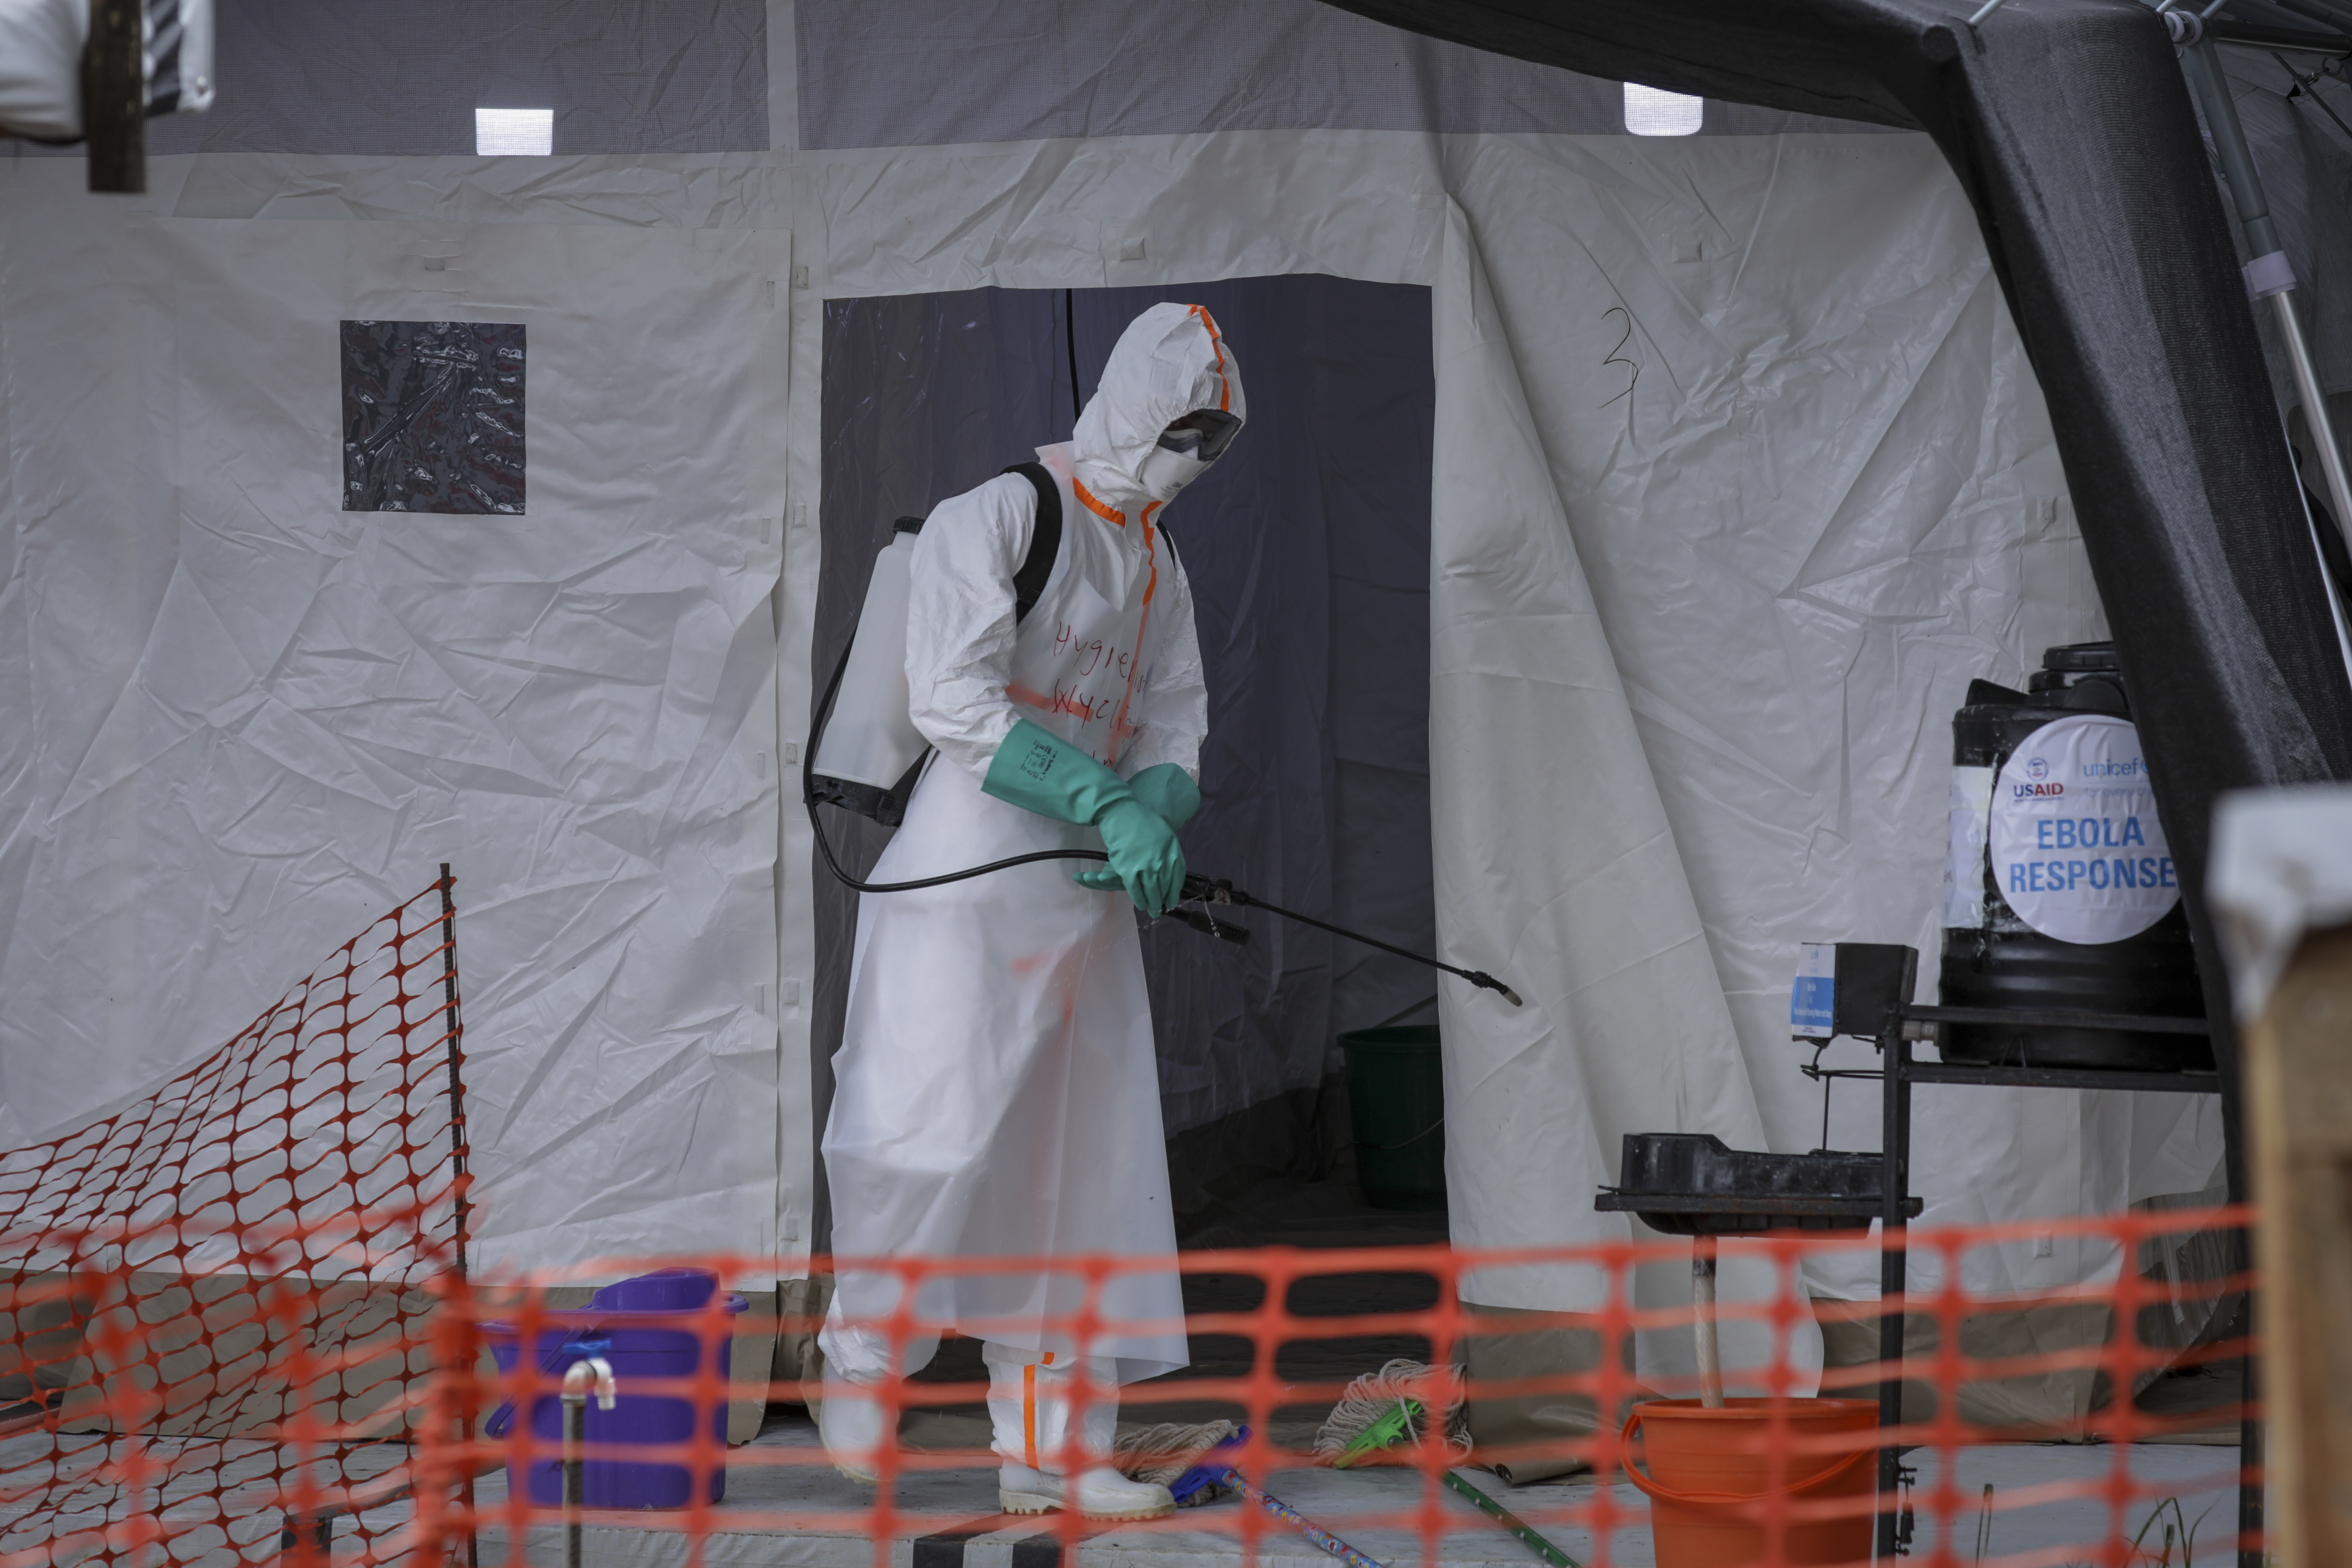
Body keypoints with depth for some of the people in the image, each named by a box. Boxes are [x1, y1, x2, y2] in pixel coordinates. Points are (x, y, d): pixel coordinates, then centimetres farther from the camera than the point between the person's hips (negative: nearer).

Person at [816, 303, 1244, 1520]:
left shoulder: (1159, 566, 18)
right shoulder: (996, 519, -7)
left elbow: (1174, 733, 16)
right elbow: (955, 701, -18)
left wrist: (1154, 811, -8)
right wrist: (1110, 805, -23)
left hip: (1087, 895, 8)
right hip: (966, 877, -8)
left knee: (1086, 1158, 6)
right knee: (933, 1135, -15)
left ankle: (1050, 1448, 13)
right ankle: (864, 1352, 12)